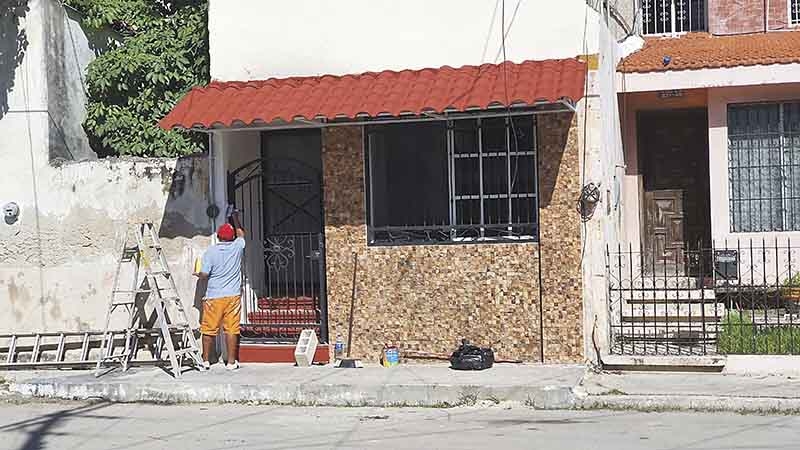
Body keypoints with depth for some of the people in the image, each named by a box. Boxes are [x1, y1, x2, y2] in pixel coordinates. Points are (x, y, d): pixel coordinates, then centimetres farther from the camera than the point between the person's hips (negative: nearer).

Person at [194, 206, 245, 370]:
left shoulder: (211, 251, -7)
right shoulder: (237, 247, 0)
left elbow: (204, 274, -9)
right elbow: (240, 232, 21)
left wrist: (197, 274, 14)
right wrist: (235, 216, 33)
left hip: (214, 296, -1)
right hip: (233, 295, 2)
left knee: (209, 329, 7)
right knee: (231, 329, 3)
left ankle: (206, 360, 14)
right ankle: (231, 361, 5)